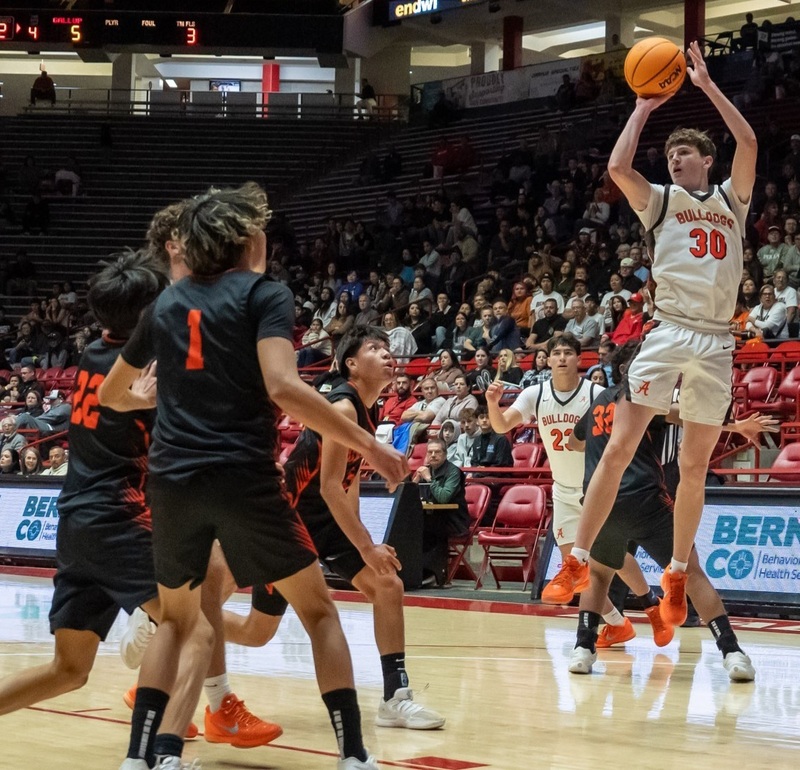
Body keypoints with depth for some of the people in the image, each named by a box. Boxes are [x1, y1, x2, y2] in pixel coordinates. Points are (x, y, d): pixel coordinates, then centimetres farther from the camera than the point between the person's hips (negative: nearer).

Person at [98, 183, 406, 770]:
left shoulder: (167, 304, 15)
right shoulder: (265, 294, -2)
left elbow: (111, 394, 27)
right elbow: (282, 387, -18)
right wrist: (368, 445, -15)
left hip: (172, 480, 5)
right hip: (244, 478, -5)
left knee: (176, 620, 22)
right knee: (319, 611, 9)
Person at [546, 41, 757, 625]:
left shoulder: (731, 199, 15)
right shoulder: (661, 200, 12)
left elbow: (749, 143, -1)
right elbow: (618, 166, -6)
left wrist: (707, 85, 0)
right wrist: (645, 107, 3)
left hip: (717, 343, 1)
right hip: (667, 333, -1)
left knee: (695, 468, 6)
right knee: (618, 450, -10)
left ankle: (677, 576, 16)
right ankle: (578, 562, -7)